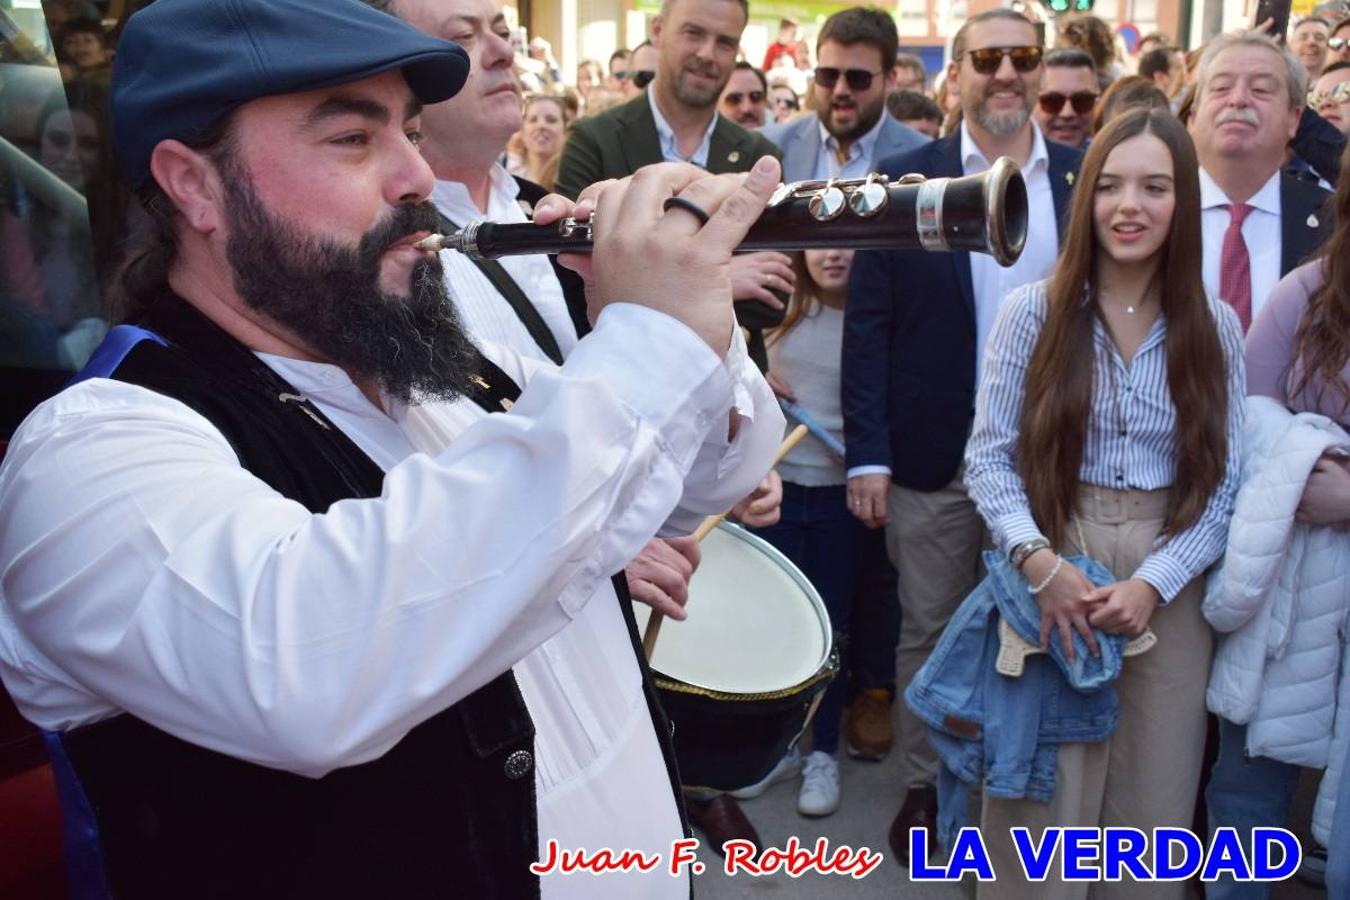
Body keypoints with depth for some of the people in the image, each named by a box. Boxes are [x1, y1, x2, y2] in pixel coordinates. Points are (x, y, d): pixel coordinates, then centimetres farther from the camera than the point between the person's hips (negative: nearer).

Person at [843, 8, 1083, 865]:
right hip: (934, 455, -1)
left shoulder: (1087, 178, 3)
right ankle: (924, 784, 30)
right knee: (929, 630, 12)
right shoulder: (906, 179, -2)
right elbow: (868, 324, -5)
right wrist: (868, 454, -10)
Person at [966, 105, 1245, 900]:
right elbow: (989, 455, -4)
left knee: (1151, 797, 13)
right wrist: (1038, 559, -18)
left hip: (1170, 586, 2)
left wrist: (1154, 581, -13)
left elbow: (1225, 482, 0)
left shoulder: (1215, 328, 2)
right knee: (1042, 799, 8)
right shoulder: (1033, 312, -3)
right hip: (1052, 569, -1)